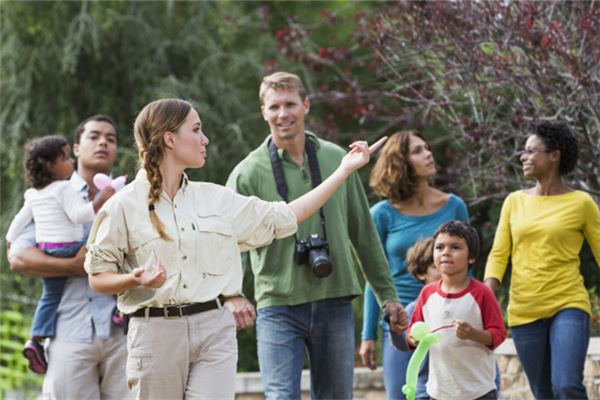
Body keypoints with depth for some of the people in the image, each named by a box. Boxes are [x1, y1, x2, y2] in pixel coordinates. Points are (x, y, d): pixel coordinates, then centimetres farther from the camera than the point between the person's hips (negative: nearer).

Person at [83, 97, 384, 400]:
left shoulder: (215, 199, 12)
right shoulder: (124, 206, -1)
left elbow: (283, 218, 16)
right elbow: (98, 277, 1)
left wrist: (344, 171, 17)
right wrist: (136, 280, -20)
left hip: (215, 330, 3)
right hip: (156, 332, -3)